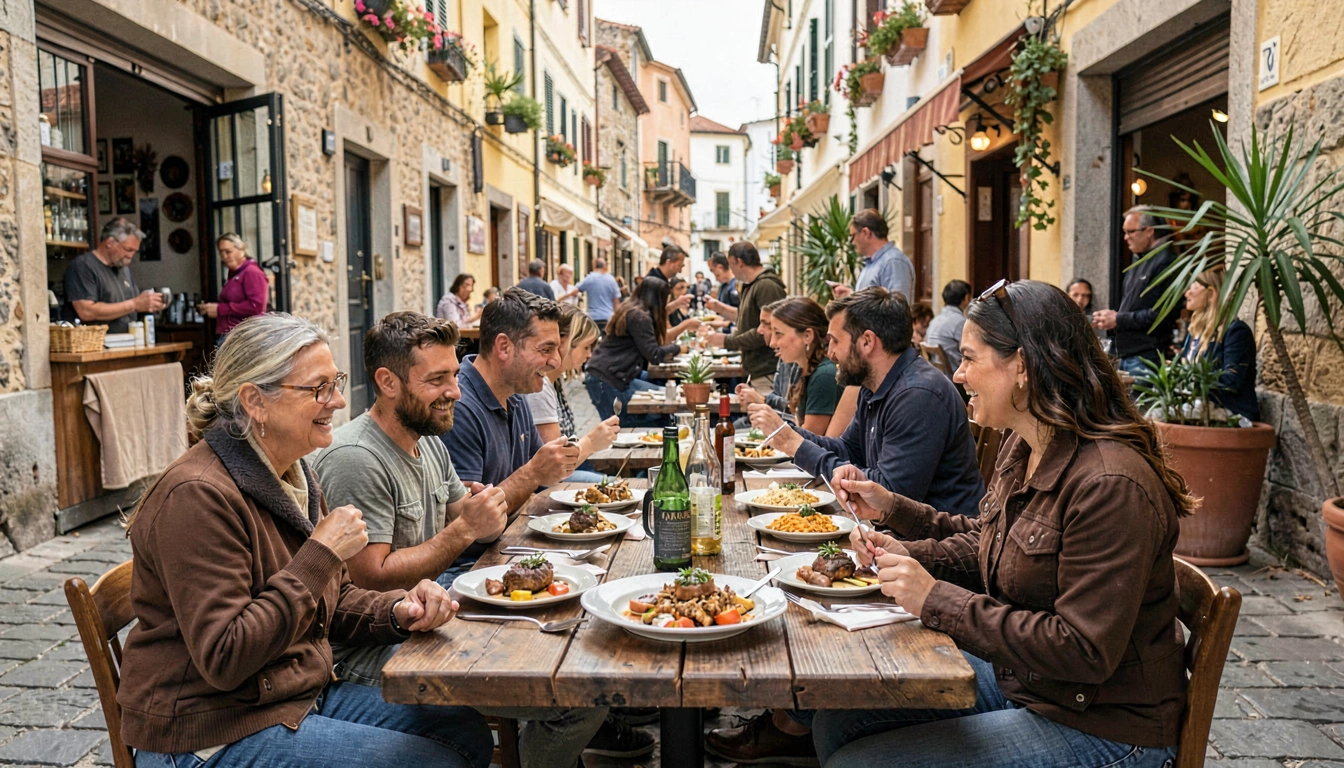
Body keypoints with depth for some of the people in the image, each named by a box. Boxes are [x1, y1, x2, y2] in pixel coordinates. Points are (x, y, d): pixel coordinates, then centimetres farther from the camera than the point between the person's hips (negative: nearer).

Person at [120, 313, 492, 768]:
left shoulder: (293, 475, 6)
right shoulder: (198, 495, -23)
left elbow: (333, 601, 13)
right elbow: (223, 659, -27)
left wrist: (398, 611, -8)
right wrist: (320, 555, -27)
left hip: (303, 694, 9)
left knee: (469, 732, 4)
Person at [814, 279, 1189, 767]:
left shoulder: (1109, 486, -27)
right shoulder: (1022, 448, 2)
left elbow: (1086, 652, -28)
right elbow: (984, 544, 17)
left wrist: (937, 601, -27)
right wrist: (892, 508, 3)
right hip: (1018, 680, 8)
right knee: (836, 720, 2)